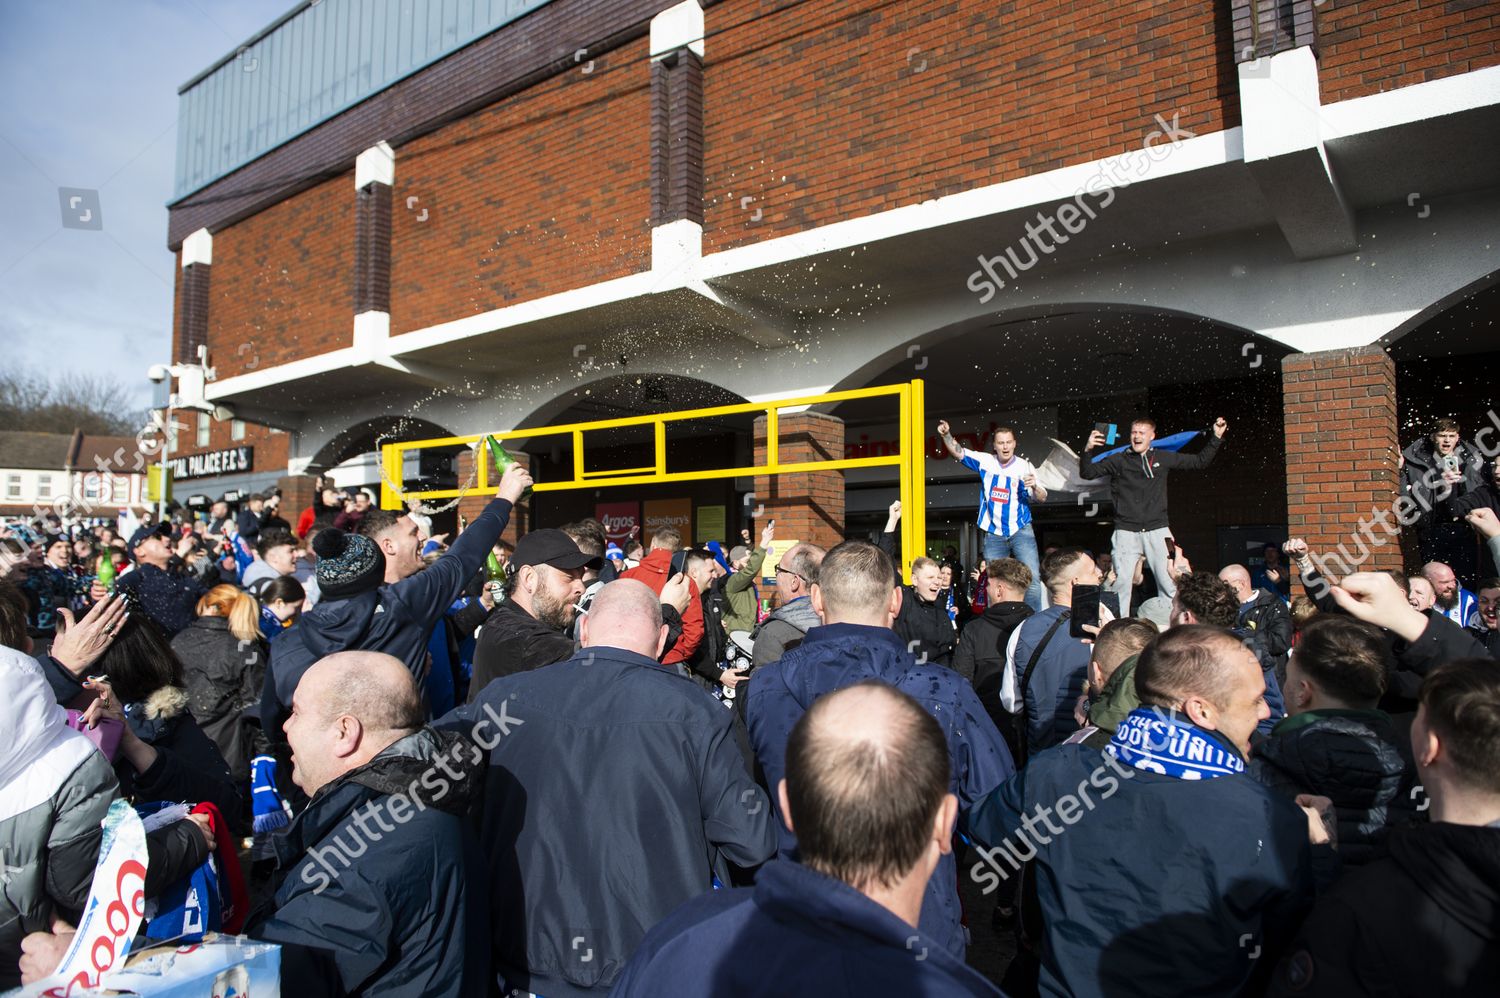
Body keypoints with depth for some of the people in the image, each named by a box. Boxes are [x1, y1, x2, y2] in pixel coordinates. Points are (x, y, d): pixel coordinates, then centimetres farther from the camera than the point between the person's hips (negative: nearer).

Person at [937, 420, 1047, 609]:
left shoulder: (1024, 467, -5)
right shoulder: (985, 461, 2)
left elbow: (1042, 498, -8)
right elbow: (957, 452, -1)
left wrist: (1034, 486, -30)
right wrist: (946, 435, -18)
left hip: (1020, 531, -2)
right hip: (993, 534, 2)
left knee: (1032, 578, -11)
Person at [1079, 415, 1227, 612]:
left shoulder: (1164, 458, 9)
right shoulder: (1119, 460, 4)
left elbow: (1200, 461, 17)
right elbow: (1087, 473, -2)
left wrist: (1216, 437, 9)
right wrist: (1087, 450, -19)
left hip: (1157, 530, 2)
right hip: (1126, 531, -1)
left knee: (1169, 580, -2)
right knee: (1122, 582, -5)